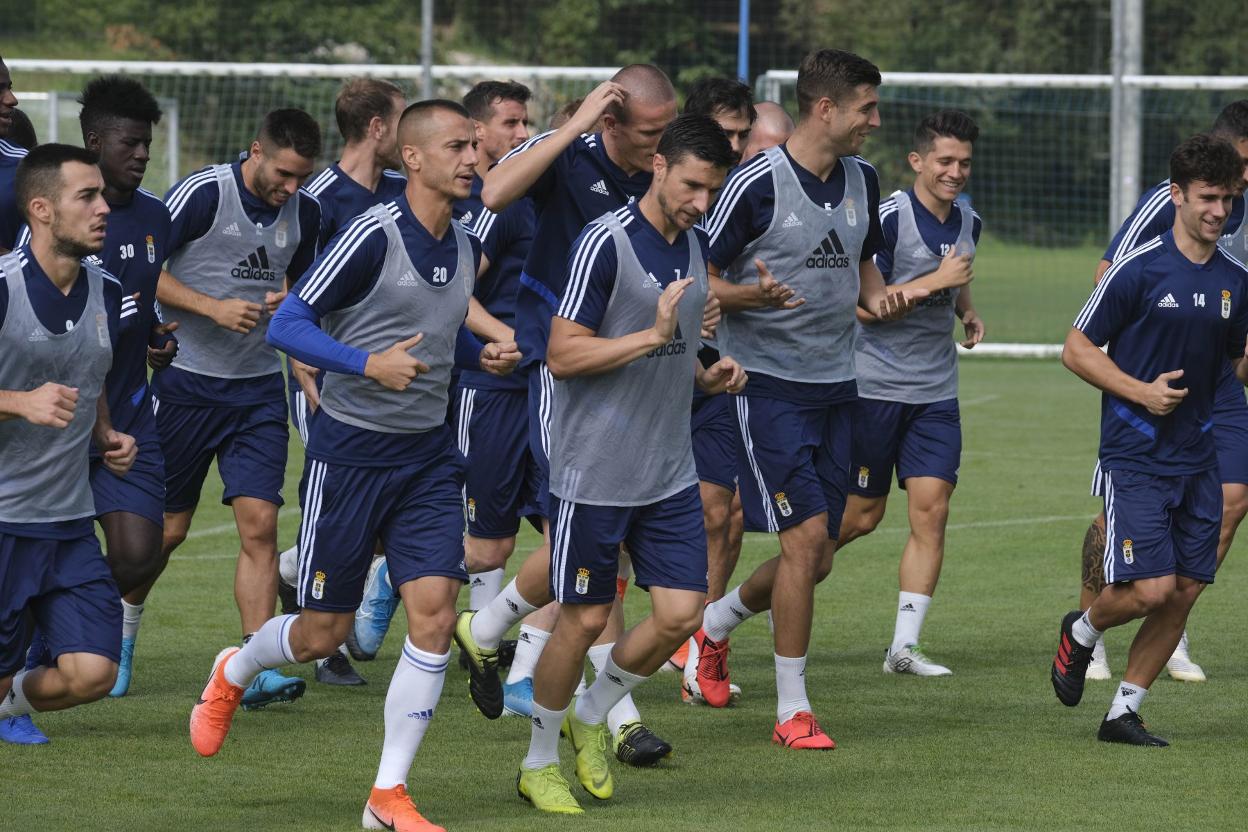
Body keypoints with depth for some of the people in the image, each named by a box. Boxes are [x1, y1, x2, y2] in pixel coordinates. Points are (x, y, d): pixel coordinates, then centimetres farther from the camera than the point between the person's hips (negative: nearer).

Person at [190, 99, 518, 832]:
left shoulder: (465, 245, 6)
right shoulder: (372, 236, -16)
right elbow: (288, 325, -16)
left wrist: (485, 353, 4)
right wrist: (370, 364, -28)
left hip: (428, 455, 5)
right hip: (351, 451, -5)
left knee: (435, 612, -9)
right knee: (322, 634, 4)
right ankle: (235, 673, 39)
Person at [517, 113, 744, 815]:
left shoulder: (696, 245, 10)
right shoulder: (606, 243, -14)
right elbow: (563, 356, -17)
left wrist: (707, 375, 5)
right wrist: (654, 335, -24)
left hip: (671, 474, 7)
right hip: (594, 472, -7)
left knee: (681, 613, -1)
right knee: (585, 621, 0)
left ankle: (591, 718, 23)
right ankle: (540, 763, 18)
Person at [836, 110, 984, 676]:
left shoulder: (969, 223, 9)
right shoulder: (890, 218, -14)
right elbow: (864, 306, -18)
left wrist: (967, 312, 9)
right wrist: (937, 280, -21)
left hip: (935, 393, 6)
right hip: (875, 387, -6)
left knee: (931, 510, -5)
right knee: (863, 514, 1)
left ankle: (904, 645, -3)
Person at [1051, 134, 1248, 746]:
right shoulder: (1139, 269, -9)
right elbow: (1076, 350, -6)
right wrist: (1141, 391, -15)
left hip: (1197, 458, 6)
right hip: (1136, 457, -6)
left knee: (1185, 590, 1)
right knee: (1151, 588, -14)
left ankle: (1124, 712, 14)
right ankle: (1082, 632, 19)